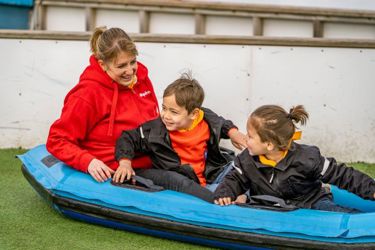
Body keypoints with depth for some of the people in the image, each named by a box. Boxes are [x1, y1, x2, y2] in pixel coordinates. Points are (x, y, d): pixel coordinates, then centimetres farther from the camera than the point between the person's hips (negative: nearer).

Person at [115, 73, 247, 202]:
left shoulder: (207, 119, -2)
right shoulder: (156, 129, -11)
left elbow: (222, 123, 22)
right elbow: (128, 139, -3)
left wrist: (233, 133, 4)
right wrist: (125, 163, -17)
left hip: (212, 172, 4)